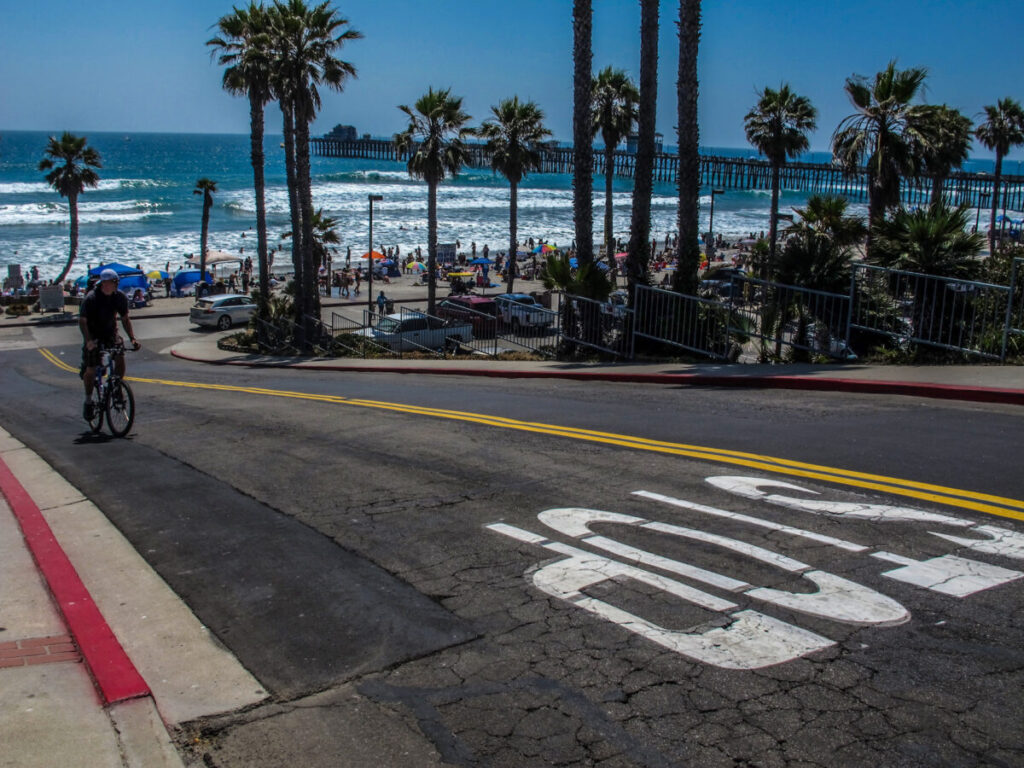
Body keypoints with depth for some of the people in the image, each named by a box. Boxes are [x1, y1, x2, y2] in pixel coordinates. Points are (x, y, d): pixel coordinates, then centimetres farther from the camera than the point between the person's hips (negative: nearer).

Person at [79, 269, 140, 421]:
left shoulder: (120, 297, -9)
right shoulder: (91, 299, -21)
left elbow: (125, 319, 2)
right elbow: (82, 322, -20)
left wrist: (132, 338, -10)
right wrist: (88, 340, -35)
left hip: (111, 334, 3)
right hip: (93, 336, -3)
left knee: (120, 358, -21)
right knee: (91, 370, -6)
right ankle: (88, 402, 14)